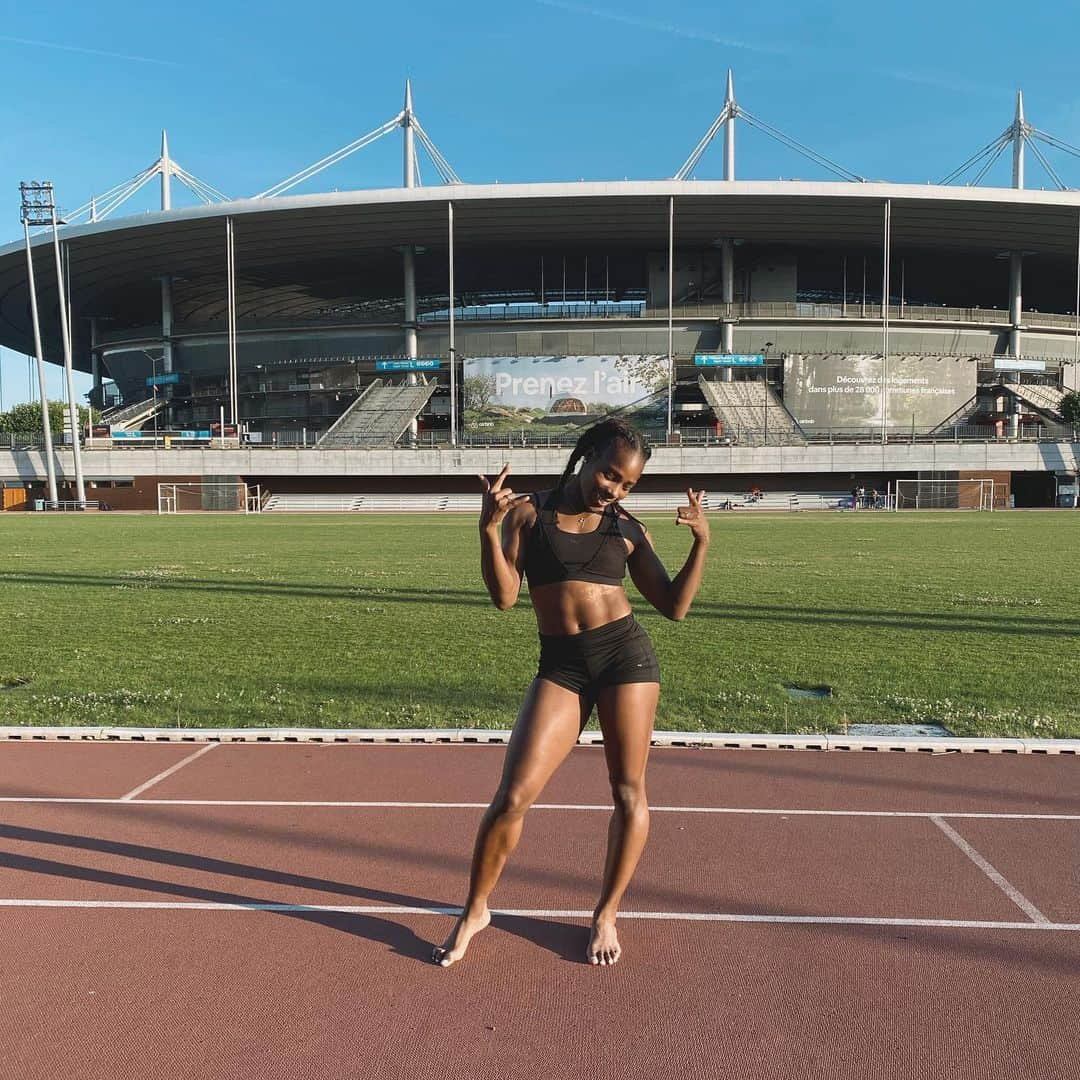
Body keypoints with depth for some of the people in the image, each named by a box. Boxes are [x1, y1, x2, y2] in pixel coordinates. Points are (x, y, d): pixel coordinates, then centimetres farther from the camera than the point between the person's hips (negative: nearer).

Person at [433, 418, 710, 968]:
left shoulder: (627, 529, 8)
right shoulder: (529, 511, 4)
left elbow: (673, 606, 6)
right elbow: (504, 596, -5)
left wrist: (701, 540, -3)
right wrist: (489, 528, -17)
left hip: (626, 653, 1)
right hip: (560, 667, -1)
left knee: (630, 792, 6)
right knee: (512, 796, -5)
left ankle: (606, 913, 28)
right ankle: (474, 911, 19)